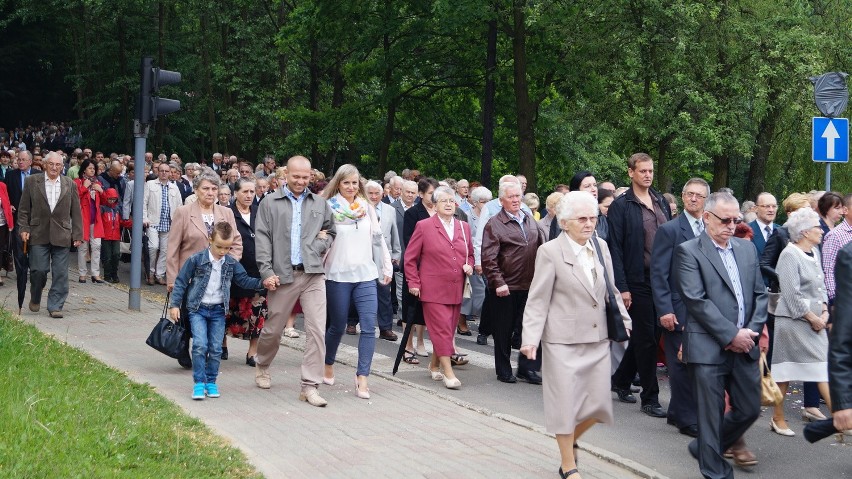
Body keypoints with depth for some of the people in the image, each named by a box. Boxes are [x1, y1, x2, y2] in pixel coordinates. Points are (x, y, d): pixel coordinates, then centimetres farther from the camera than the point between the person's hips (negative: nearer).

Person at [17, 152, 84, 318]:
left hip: (62, 235, 1)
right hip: (39, 234, -1)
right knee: (38, 270, -2)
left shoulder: (70, 184, 8)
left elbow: (76, 212, 8)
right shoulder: (31, 181, 5)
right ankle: (35, 299, 24)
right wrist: (23, 228, -2)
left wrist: (77, 235, 4)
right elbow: (23, 209, 7)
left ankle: (55, 306, 6)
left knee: (60, 273, -2)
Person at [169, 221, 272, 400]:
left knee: (215, 348, 4)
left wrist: (263, 283, -6)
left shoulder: (231, 264, 2)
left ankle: (211, 381, 18)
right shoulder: (196, 259, -9)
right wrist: (174, 304, -5)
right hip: (198, 309, -3)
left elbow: (244, 280, 10)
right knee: (200, 345, -15)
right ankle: (199, 382, -5)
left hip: (218, 311, 3)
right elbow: (181, 281, -4)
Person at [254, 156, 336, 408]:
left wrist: (321, 244, 2)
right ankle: (262, 366, 40)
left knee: (317, 330, -8)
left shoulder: (320, 204, 12)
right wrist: (266, 271, -9)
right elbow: (262, 238, -1)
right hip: (283, 275, -2)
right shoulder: (270, 203, 4)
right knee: (273, 328, 11)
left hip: (313, 274, 2)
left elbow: (331, 232, 24)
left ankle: (310, 386, -4)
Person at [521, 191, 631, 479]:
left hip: (598, 340, 5)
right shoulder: (550, 252, -9)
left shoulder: (601, 247, 6)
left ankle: (571, 439, 35)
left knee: (598, 402, 6)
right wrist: (531, 338, -18)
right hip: (564, 341, -5)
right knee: (566, 402, 3)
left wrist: (624, 320, 16)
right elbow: (538, 300, -9)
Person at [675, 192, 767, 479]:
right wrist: (731, 335, -15)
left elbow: (760, 294, 13)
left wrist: (752, 331, -3)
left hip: (744, 347, 6)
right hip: (708, 348, -6)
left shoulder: (747, 249, 13)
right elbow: (696, 301, -13)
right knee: (711, 414, 0)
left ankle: (705, 448, 33)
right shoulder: (688, 251, -6)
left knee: (749, 409, 12)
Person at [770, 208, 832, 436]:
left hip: (815, 321, 8)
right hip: (793, 321, -8)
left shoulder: (814, 251, 10)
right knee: (785, 367, 2)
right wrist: (813, 318, -14)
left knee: (823, 366, 2)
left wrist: (824, 312, 3)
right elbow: (792, 295, -18)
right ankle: (778, 418, 12)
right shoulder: (789, 255, -15)